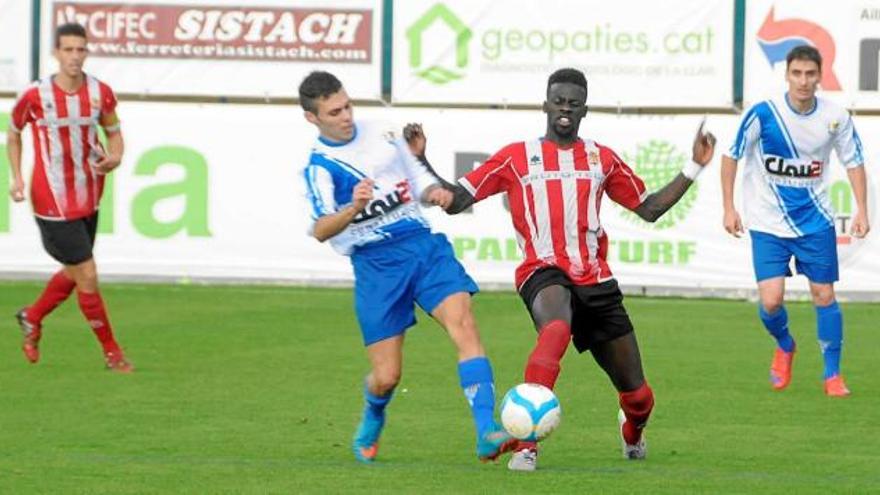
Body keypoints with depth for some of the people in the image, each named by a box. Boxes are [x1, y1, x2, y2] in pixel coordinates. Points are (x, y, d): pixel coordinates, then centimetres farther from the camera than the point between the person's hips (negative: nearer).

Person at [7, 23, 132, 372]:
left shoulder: (100, 93, -3)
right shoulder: (35, 96, -12)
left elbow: (114, 132, 11)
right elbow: (13, 134, 5)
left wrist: (114, 157, -11)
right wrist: (17, 177, -6)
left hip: (88, 199, 5)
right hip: (53, 202, -5)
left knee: (73, 274, 18)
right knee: (87, 277, -5)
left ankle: (32, 318, 45)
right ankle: (111, 352, 8)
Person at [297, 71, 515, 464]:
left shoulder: (381, 135, 10)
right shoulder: (318, 166, -6)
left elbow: (418, 180, 22)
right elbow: (320, 231, -20)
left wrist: (436, 193, -1)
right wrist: (353, 208, -38)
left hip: (422, 244, 3)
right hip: (374, 264, -3)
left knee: (463, 324, -21)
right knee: (386, 377, -2)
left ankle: (487, 434, -29)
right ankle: (372, 420, 37)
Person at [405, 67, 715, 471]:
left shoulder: (602, 158, 16)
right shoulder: (517, 157, 7)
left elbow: (649, 208, 23)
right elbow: (455, 201, 4)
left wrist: (694, 167, 16)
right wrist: (421, 160, -8)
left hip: (596, 281, 4)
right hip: (544, 272, -4)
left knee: (639, 397, 6)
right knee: (556, 327, -42)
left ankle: (632, 432, 47)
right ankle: (525, 445, -44)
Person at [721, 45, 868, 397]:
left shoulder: (835, 117, -8)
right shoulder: (763, 114, -16)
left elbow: (853, 161, 6)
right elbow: (732, 155, -5)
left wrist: (862, 210, -1)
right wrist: (729, 208, -6)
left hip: (815, 221, 2)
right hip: (768, 223, -2)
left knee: (824, 295, 2)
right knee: (770, 302, -10)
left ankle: (833, 375, 17)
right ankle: (784, 347, 24)